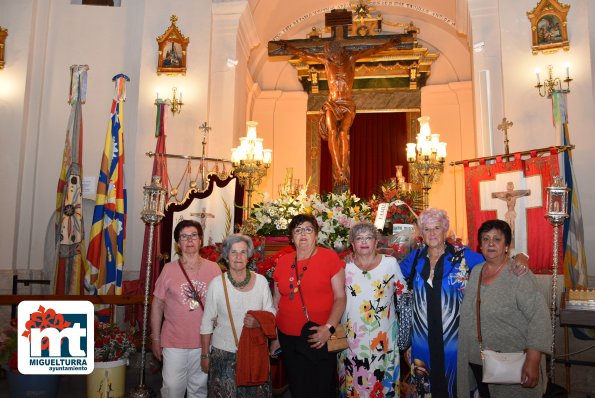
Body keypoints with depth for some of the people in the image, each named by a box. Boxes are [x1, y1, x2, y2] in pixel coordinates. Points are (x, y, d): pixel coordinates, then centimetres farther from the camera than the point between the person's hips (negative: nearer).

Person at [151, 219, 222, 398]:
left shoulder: (213, 268, -2)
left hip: (204, 341, 1)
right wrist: (156, 339, 2)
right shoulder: (169, 269, -5)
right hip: (174, 342, -1)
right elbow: (157, 305, 2)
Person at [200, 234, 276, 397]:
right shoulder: (217, 283, -7)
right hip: (223, 353, -1)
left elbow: (271, 313, 6)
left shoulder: (261, 281, -2)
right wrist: (205, 355, 2)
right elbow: (207, 323, 0)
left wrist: (259, 322, -15)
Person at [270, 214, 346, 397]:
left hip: (320, 338, -3)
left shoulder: (330, 257, -7)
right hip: (288, 339, 4)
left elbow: (340, 297, -8)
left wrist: (329, 327, -20)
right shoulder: (283, 262, 4)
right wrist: (274, 336, 15)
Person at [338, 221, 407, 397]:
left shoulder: (390, 263, -1)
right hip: (352, 337, 0)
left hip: (383, 338, 0)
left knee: (383, 382, 10)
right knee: (354, 382, 9)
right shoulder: (345, 267, 0)